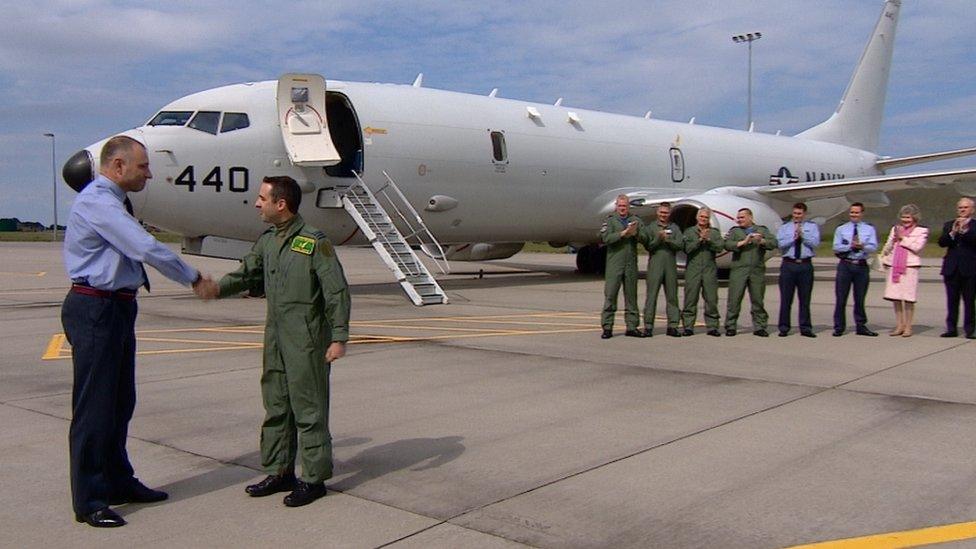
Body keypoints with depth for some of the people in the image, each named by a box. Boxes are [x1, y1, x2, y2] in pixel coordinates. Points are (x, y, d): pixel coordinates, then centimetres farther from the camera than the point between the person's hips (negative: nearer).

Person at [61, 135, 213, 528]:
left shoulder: (113, 203, 16)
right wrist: (193, 278, -12)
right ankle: (89, 500, 7)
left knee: (120, 402, 16)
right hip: (94, 310, -10)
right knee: (94, 404, -3)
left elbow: (135, 251, 18)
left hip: (117, 308, 10)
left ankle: (119, 482, 29)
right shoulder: (97, 203, -16)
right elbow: (146, 249, -23)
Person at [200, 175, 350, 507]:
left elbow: (337, 292, -13)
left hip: (307, 340, -8)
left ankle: (314, 478, 10)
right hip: (275, 337, 8)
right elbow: (248, 272, 21)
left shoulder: (314, 241, -13)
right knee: (275, 405, 14)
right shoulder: (267, 240, 10)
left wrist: (339, 338, -15)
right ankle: (279, 472, 27)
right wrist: (219, 288, 2)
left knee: (309, 409, 0)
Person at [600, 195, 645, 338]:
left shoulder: (636, 220, 13)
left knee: (631, 295, 8)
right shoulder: (610, 220, 5)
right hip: (614, 264, -3)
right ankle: (607, 327, 0)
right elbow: (606, 237, -11)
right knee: (610, 295, -4)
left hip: (631, 264, 3)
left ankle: (632, 327, 15)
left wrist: (635, 233, -14)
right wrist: (623, 233, -15)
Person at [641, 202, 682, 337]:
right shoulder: (650, 227, 8)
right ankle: (648, 326, -3)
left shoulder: (674, 228, 14)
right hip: (655, 265, -2)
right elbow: (648, 246, -2)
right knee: (651, 296, -5)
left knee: (672, 296, 4)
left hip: (671, 266, 2)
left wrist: (668, 240, -11)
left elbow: (680, 245, 2)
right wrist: (658, 238, -15)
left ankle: (672, 326, 8)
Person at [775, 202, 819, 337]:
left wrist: (802, 235, -14)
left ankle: (805, 328, 10)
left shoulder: (812, 227, 10)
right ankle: (784, 327, 7)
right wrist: (794, 237, -14)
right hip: (788, 265, 0)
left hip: (806, 265, 0)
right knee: (786, 298, 1)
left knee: (805, 298, 4)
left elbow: (815, 243, -5)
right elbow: (780, 244, -5)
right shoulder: (784, 227, 11)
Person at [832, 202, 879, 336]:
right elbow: (836, 247, -3)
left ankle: (861, 326, 17)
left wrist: (862, 246, -24)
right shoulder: (841, 229, 7)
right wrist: (851, 246, -19)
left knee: (860, 299, 8)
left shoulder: (870, 229, 8)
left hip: (861, 266, 1)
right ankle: (839, 327, 8)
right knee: (841, 298, 1)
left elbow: (873, 247, -5)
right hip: (845, 265, 0)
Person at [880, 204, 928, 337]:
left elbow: (917, 247, -9)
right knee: (895, 298, 6)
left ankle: (908, 327, 4)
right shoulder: (895, 229, 17)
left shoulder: (922, 231, 4)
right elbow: (888, 246, 21)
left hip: (910, 267, -4)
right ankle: (899, 326, 14)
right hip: (893, 266, 4)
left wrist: (902, 238, -6)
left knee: (908, 298, -3)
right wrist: (884, 258, 8)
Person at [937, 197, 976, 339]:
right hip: (951, 269, 3)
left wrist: (965, 230, -22)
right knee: (952, 301, 6)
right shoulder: (949, 225, 12)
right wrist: (953, 232, -15)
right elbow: (941, 242, -1)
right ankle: (951, 328, 11)